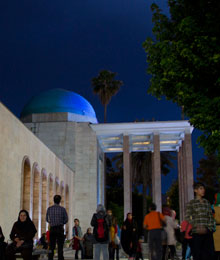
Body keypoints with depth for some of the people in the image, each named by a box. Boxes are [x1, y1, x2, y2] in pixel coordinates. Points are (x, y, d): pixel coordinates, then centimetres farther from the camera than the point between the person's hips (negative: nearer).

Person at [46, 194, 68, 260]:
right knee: (60, 247, 1)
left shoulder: (49, 209, 1)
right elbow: (66, 220, 0)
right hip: (60, 229, -2)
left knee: (51, 246, 5)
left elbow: (47, 219, 9)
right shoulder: (62, 209, -4)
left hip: (52, 229, 2)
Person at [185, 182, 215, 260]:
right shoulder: (191, 203, 2)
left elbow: (211, 217, 11)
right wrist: (196, 228, -13)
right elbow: (188, 218, -3)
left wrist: (208, 228, -4)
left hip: (208, 232, 4)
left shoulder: (207, 203, 14)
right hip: (197, 233, -4)